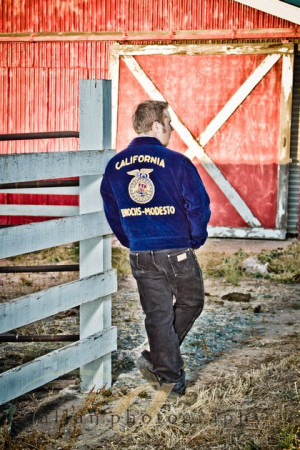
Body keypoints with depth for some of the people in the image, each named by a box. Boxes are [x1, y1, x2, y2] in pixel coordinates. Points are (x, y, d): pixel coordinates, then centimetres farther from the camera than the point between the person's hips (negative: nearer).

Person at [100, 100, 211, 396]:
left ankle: (171, 377, 15)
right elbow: (199, 205, -11)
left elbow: (111, 213, 11)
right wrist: (196, 239, 6)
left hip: (139, 256, 4)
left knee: (157, 314, 12)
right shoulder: (176, 162, -12)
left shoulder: (114, 166, 3)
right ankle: (156, 359, 12)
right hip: (177, 251, -4)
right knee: (190, 303, 18)